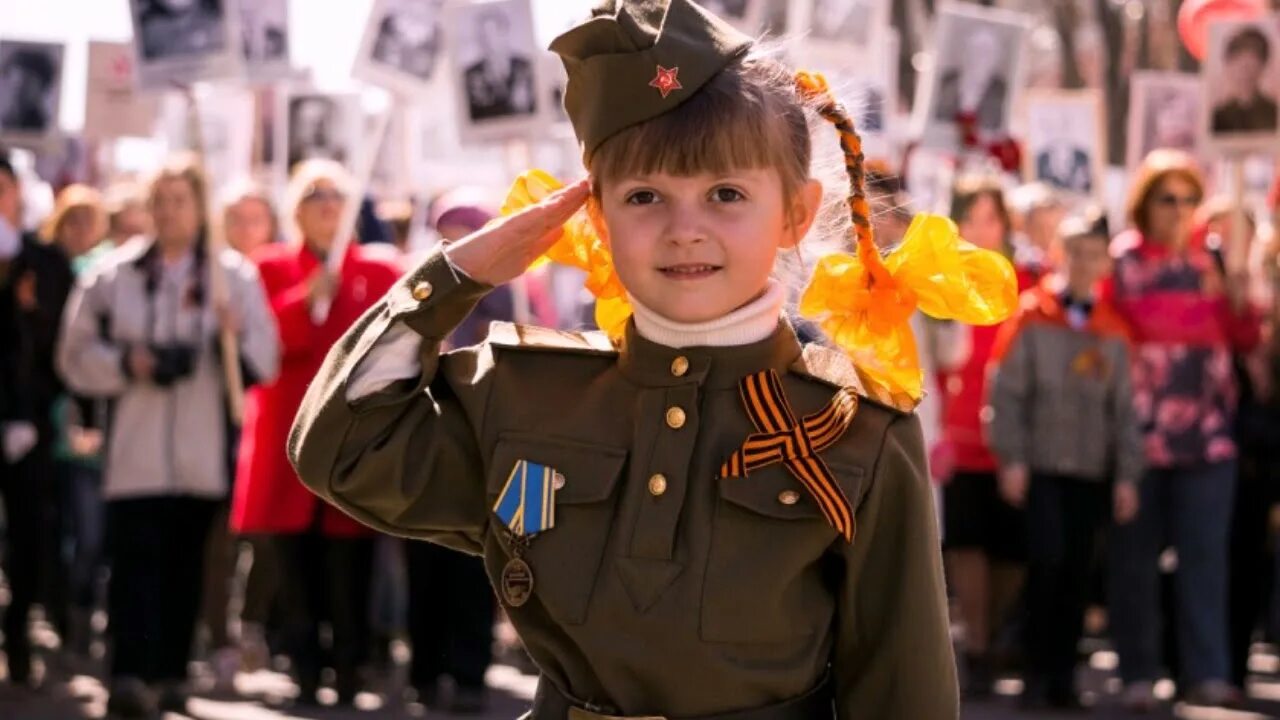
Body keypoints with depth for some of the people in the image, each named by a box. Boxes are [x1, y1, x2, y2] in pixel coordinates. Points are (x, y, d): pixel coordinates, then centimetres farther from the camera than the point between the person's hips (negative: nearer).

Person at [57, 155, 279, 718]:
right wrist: (125, 363, -10)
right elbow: (77, 353, 7)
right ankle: (132, 675, -19)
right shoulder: (114, 274, 6)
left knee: (186, 560, 7)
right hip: (134, 444, -1)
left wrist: (239, 335, -19)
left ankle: (170, 672, 17)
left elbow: (265, 360, 1)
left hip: (201, 447, 1)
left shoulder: (234, 276, 7)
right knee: (134, 555, -12)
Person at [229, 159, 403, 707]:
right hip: (291, 440, 1)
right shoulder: (270, 268, 11)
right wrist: (305, 301, -16)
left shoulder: (380, 270, 11)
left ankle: (349, 674, 3)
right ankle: (305, 673, 5)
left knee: (350, 564, -5)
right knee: (296, 560, -2)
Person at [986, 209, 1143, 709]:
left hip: (1093, 471, 3)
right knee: (1047, 562, -11)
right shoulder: (1031, 316, 0)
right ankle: (1038, 674, -3)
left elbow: (1124, 407, 10)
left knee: (1077, 574, 4)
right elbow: (1006, 390, -3)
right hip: (1041, 467, -3)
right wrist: (1011, 458, -9)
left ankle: (1063, 676, 12)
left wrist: (1127, 476, 5)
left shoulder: (1113, 330, 9)